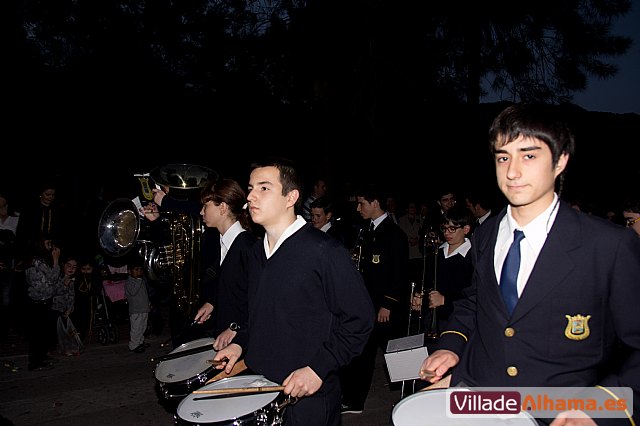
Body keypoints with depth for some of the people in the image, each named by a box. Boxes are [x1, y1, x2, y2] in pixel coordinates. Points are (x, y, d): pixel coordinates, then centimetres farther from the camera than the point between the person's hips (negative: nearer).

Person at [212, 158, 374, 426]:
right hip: (258, 392, 7)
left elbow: (359, 319, -16)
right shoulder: (258, 253, 7)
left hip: (307, 398, -7)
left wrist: (318, 368, -20)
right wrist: (240, 343, 5)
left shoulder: (323, 251, -17)